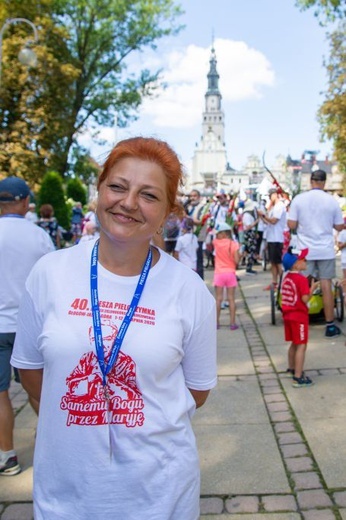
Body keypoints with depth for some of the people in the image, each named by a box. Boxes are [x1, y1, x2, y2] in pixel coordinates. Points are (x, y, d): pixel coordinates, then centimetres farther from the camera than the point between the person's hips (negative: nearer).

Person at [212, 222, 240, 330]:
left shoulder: (216, 242, -6)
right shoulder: (234, 244, -7)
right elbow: (236, 261, -11)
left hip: (219, 273, 0)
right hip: (230, 273, 0)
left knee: (218, 299, 7)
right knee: (231, 299, 5)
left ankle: (217, 322, 11)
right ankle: (232, 323, 6)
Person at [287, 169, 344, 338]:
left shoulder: (298, 199, -5)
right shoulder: (332, 201, -4)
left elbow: (291, 225, -6)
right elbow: (339, 227, 3)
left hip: (305, 250, 0)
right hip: (326, 250, 0)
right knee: (326, 287, 5)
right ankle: (330, 326, 11)